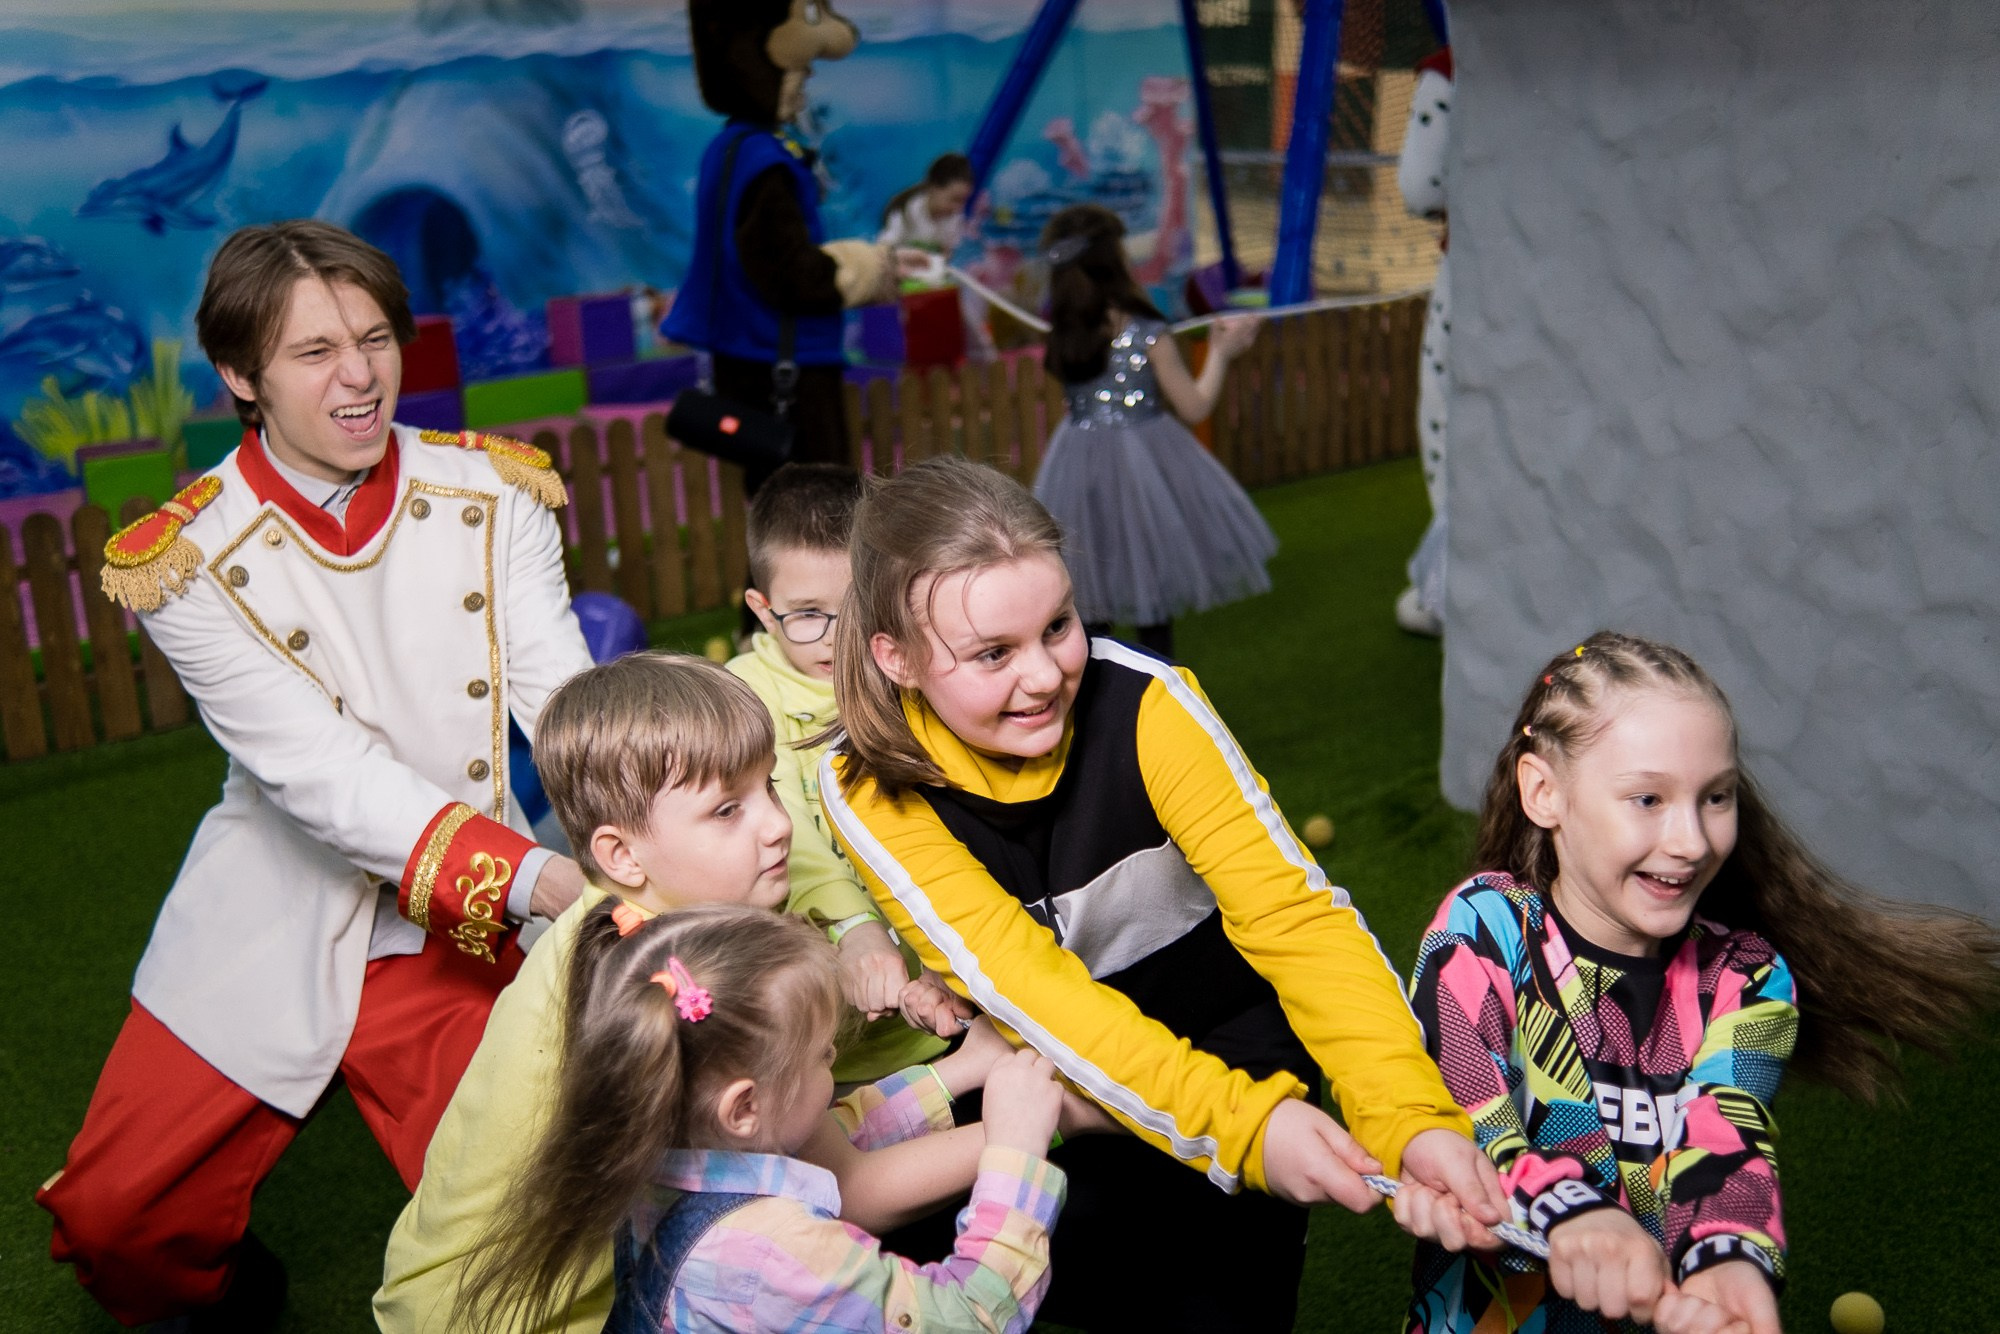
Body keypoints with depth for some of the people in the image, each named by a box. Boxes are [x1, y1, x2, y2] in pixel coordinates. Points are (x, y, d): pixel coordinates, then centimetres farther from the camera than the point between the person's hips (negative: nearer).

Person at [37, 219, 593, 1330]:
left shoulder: (492, 495, -6)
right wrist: (541, 878, -36)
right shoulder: (186, 562, -13)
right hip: (278, 939, 0)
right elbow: (323, 778, -22)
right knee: (113, 1224, 4)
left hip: (463, 943, 1)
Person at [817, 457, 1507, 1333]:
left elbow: (1291, 911, -22)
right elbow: (1028, 993, -26)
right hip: (1062, 1081, 1)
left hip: (1229, 1036, -1)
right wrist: (1243, 1125, -39)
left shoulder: (1142, 701, -20)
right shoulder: (868, 790, -18)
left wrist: (1412, 1116, -36)